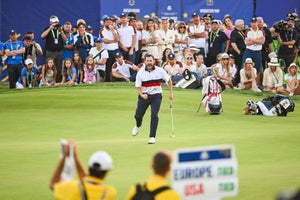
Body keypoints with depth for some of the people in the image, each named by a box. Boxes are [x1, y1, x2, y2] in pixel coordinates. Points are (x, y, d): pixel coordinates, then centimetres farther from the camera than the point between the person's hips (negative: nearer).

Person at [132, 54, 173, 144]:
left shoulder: (160, 71, -8)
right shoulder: (140, 73, -8)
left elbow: (169, 81, 5)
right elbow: (138, 87, -7)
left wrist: (171, 93, 3)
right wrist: (142, 95, -26)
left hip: (156, 96, -1)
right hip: (144, 95, 1)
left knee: (154, 115, -18)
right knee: (138, 115, 5)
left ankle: (152, 137, -9)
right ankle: (138, 125, 44)